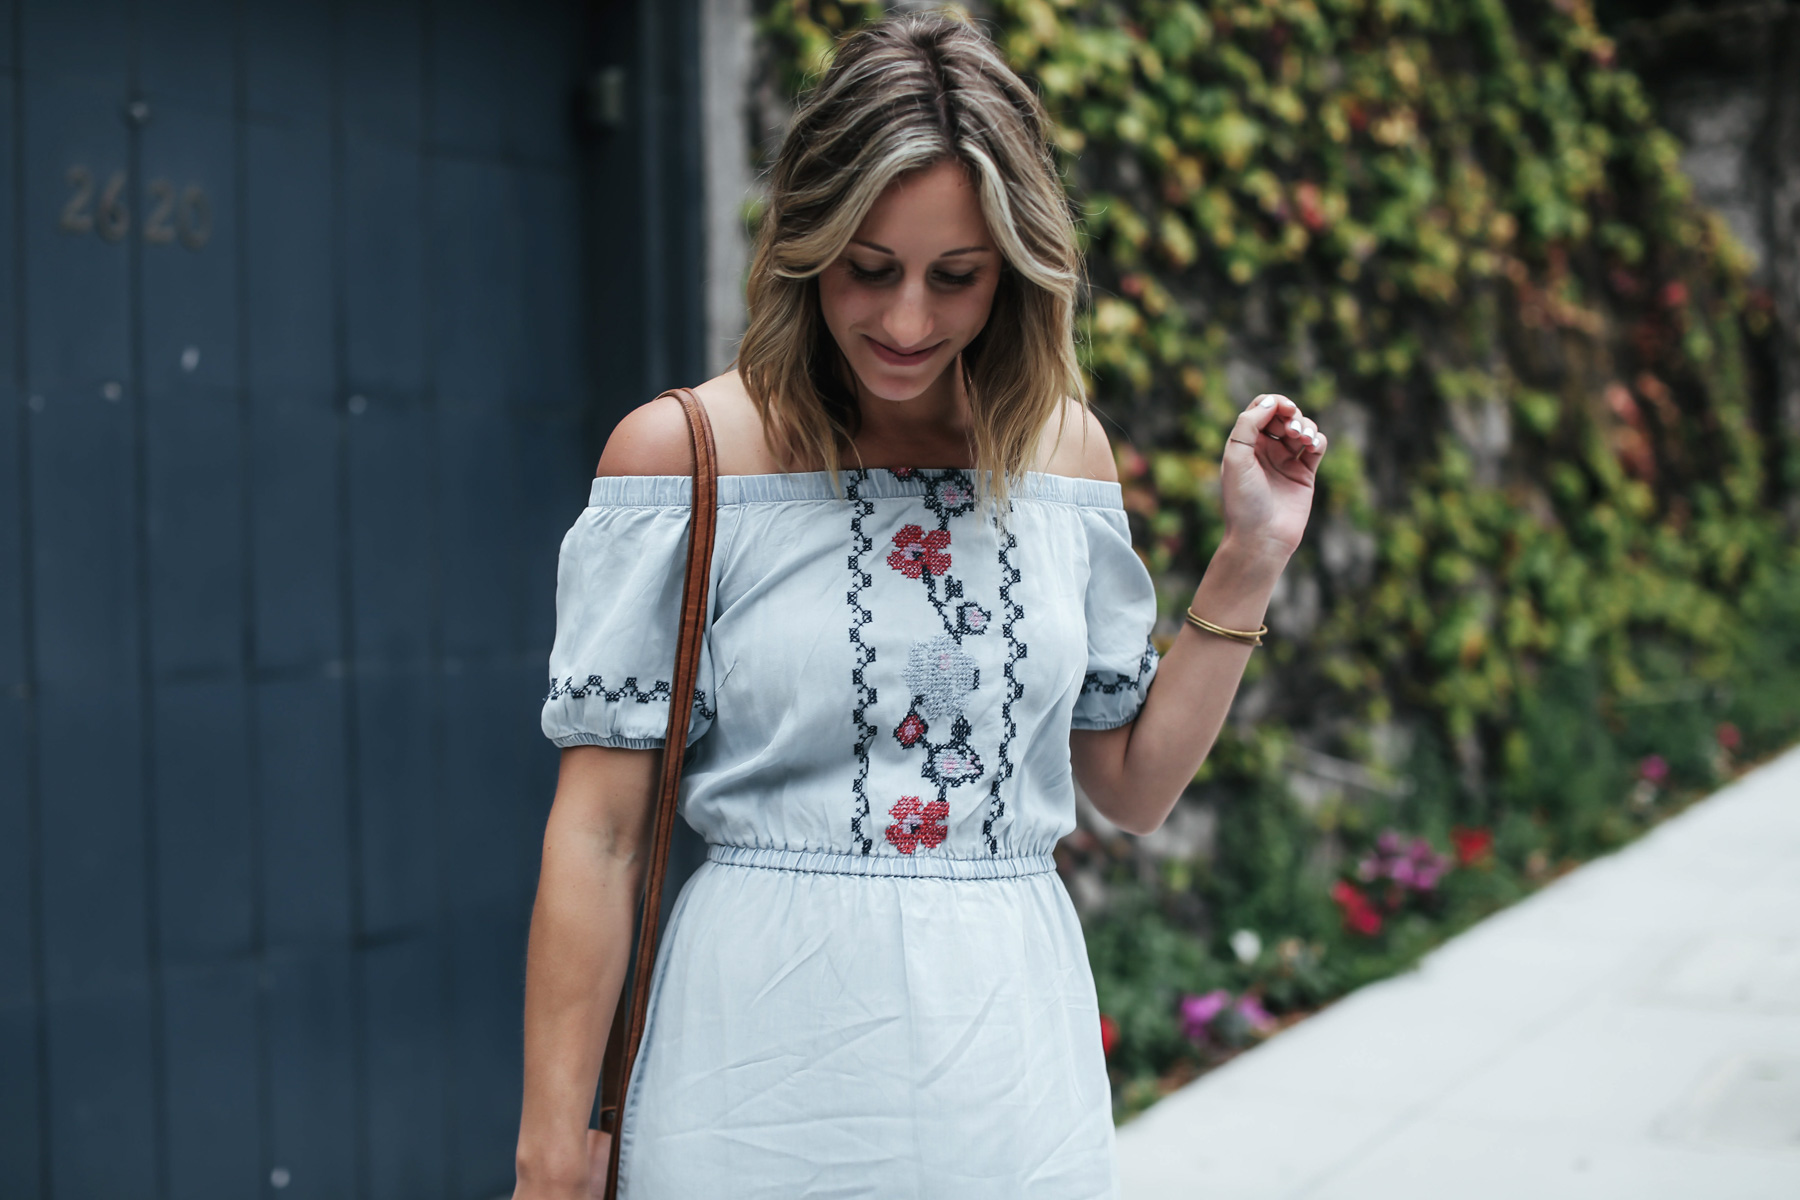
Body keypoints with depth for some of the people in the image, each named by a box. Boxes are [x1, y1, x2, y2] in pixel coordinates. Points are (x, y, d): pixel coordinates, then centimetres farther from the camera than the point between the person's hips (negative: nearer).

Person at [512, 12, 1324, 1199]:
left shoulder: (1066, 449, 4)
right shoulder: (681, 454, -8)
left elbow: (1133, 786, 11)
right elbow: (599, 833, -7)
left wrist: (1252, 560, 2)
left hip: (1016, 1068, 3)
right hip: (767, 1068, -3)